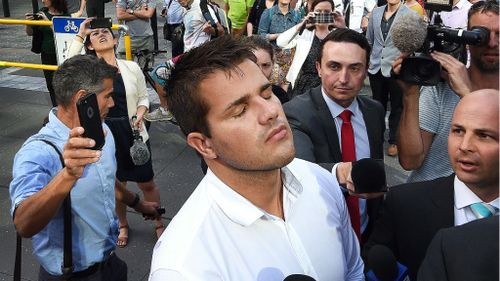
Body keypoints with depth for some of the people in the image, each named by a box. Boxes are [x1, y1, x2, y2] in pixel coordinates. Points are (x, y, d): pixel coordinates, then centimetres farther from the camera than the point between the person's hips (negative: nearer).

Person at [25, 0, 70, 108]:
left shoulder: (65, 15, -9)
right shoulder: (42, 12, 5)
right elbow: (30, 33, 10)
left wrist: (48, 21, -25)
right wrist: (28, 23, -10)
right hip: (47, 55, 5)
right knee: (51, 84, 9)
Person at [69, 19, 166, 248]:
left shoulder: (131, 67, -4)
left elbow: (143, 97, 6)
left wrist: (139, 115, -14)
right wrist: (80, 35, -23)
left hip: (134, 135, 0)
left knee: (147, 184, 12)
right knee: (116, 186, 18)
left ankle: (159, 224, 36)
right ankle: (123, 225, 43)